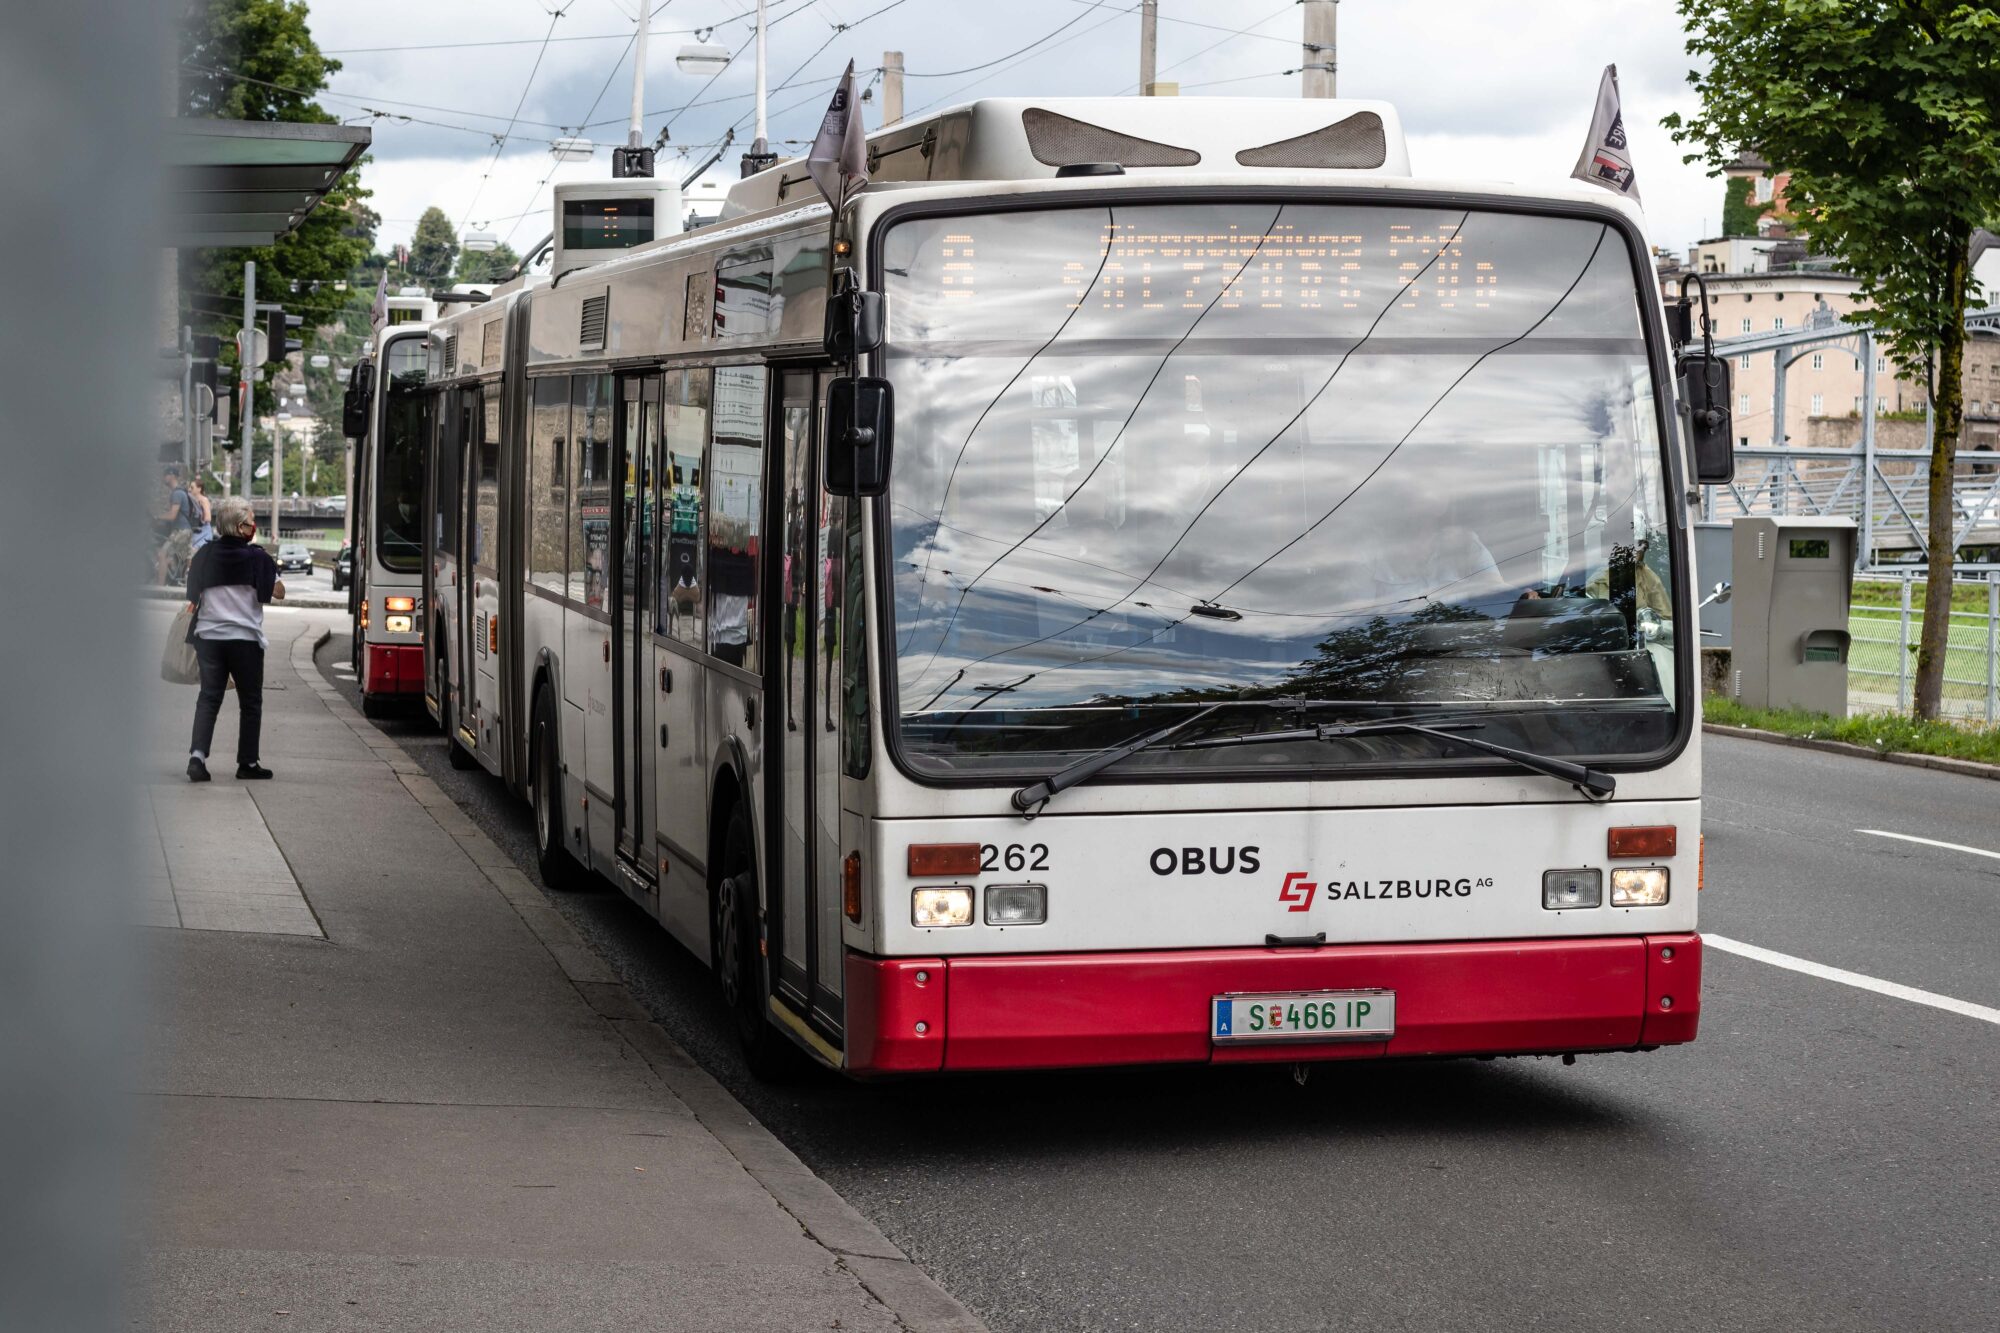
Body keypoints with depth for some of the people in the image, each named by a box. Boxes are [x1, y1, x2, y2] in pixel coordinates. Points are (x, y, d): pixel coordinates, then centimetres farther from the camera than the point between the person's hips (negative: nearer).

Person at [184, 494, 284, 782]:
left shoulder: (204, 555, 4)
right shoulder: (257, 557, -8)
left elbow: (192, 598, 9)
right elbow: (278, 593, 0)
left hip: (208, 636, 3)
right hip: (245, 637, -3)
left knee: (208, 698, 5)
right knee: (250, 703, 10)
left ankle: (197, 755, -13)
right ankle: (247, 763, 14)